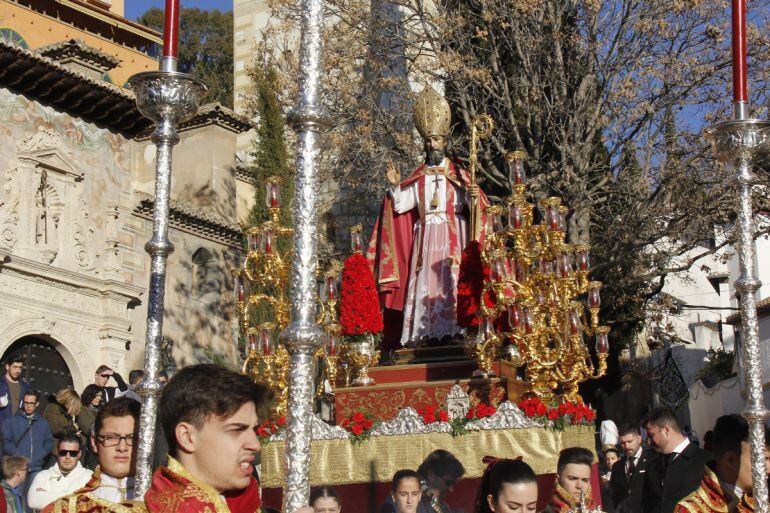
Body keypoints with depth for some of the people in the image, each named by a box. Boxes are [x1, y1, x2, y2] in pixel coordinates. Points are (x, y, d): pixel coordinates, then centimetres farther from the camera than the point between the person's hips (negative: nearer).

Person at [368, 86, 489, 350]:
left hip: (453, 236, -3)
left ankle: (453, 328, -14)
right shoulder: (417, 177, 16)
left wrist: (473, 197, -23)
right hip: (424, 237, 3)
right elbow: (401, 204, 8)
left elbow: (475, 206, -3)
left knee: (450, 280, -11)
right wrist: (395, 186, -6)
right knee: (423, 282, -4)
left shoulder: (458, 174, 7)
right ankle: (423, 331, -7)